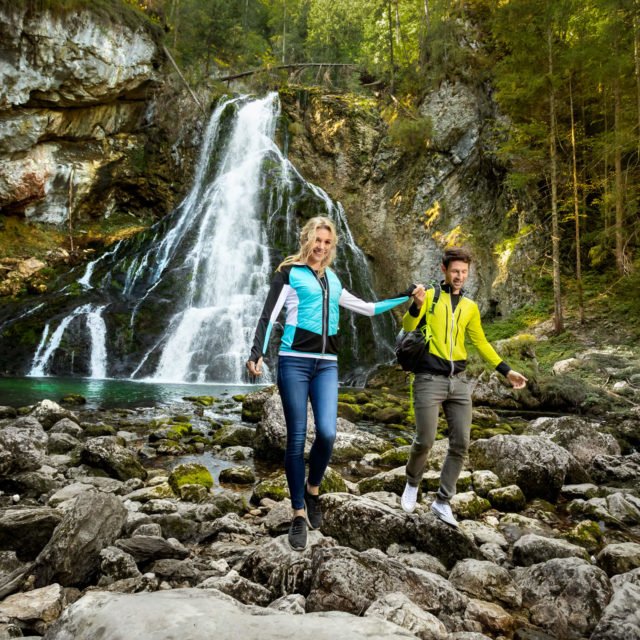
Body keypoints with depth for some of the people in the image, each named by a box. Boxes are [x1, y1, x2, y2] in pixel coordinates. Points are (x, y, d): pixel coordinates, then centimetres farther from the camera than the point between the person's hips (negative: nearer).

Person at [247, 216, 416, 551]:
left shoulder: (333, 281, 19)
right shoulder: (290, 273, 4)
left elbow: (366, 308, 26)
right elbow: (269, 315, -6)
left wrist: (405, 296, 25)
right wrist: (257, 353, -20)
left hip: (327, 364, 4)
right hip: (294, 361, -4)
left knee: (327, 433, -12)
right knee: (296, 439, -2)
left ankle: (312, 490, 17)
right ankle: (299, 513, 10)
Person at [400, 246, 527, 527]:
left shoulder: (470, 307, 13)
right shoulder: (429, 296, 0)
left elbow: (480, 343, 19)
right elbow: (407, 329, -9)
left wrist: (506, 370, 15)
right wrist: (416, 307, -29)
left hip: (459, 381, 5)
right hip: (429, 379, -5)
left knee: (460, 445, 3)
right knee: (424, 442, -6)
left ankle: (442, 501, 16)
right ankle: (412, 483, 24)